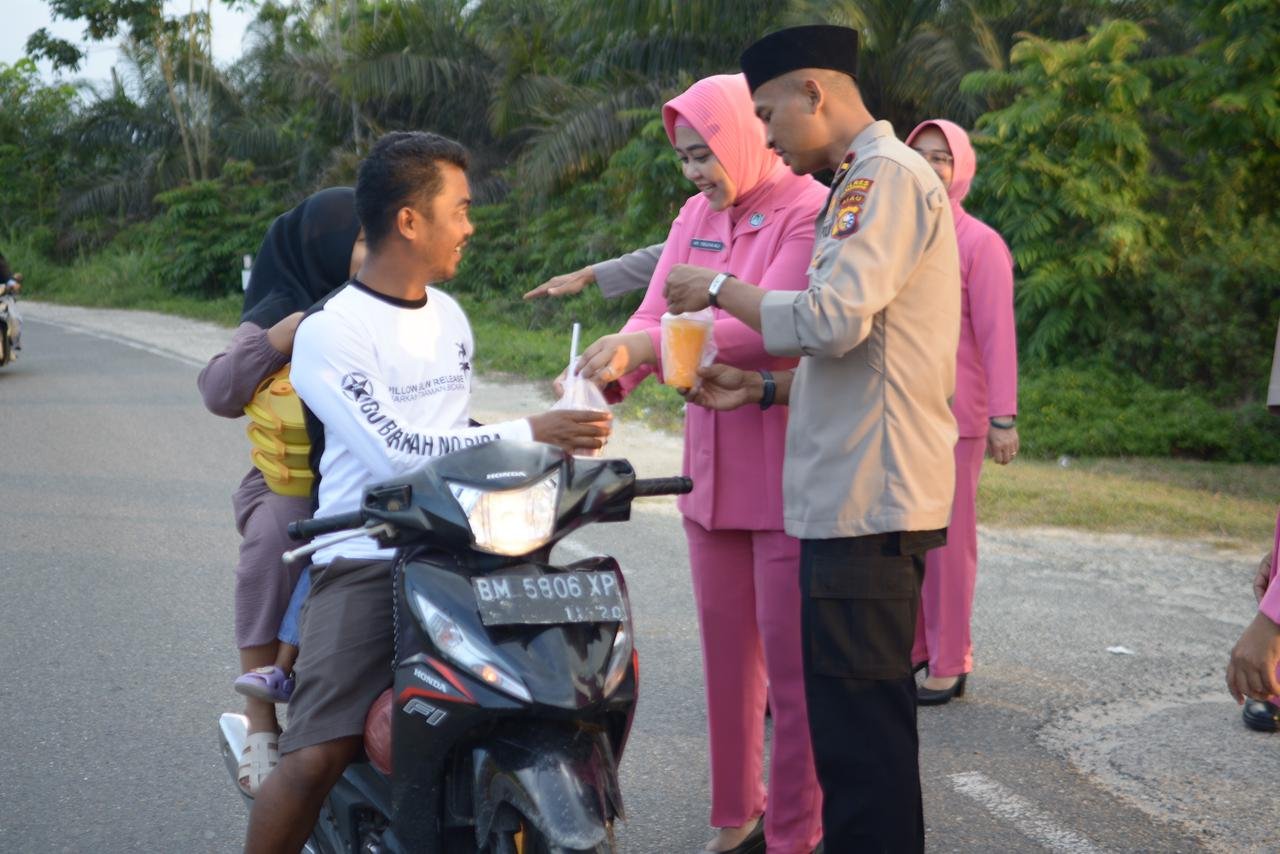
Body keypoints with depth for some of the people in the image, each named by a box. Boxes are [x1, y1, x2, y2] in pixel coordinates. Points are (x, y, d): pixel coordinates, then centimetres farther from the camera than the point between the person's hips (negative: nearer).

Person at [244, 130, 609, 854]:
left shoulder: (450, 316, 18)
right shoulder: (328, 333, -7)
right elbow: (399, 452, -18)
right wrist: (529, 434, -22)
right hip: (368, 558, -6)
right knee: (318, 757, -22)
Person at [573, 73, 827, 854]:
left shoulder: (810, 213, -11)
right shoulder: (696, 217, 11)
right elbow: (654, 317, 5)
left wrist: (643, 347, -29)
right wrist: (605, 380, -15)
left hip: (788, 473, -7)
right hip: (712, 467, 7)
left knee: (792, 660, -1)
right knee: (726, 646, 12)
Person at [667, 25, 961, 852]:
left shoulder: (891, 175, -11)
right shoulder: (866, 183, 22)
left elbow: (834, 319, -23)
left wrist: (719, 289, -9)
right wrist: (764, 388, 16)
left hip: (868, 501, -11)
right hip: (857, 496, 11)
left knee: (860, 729, -7)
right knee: (860, 722, 16)